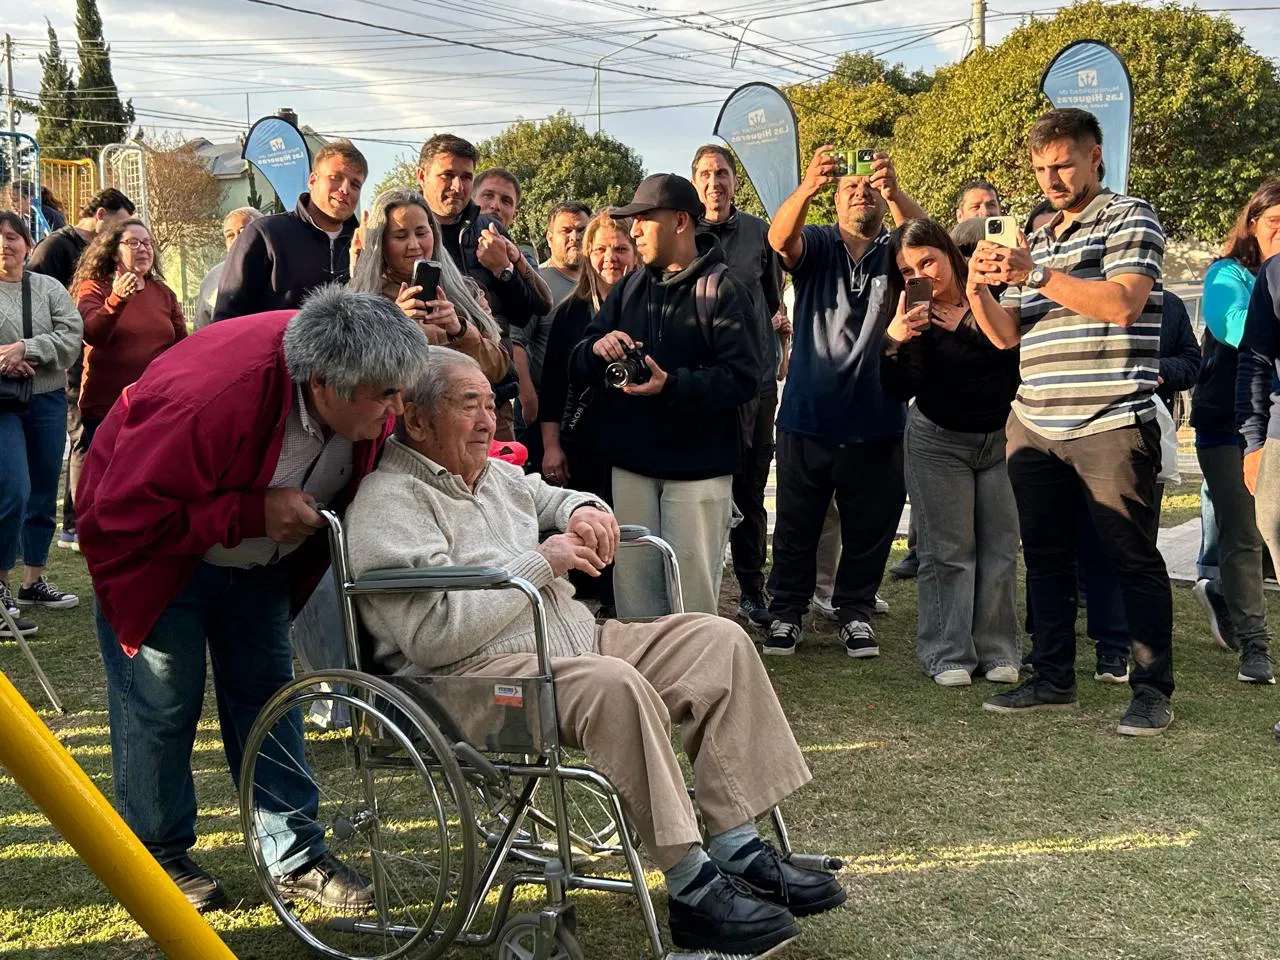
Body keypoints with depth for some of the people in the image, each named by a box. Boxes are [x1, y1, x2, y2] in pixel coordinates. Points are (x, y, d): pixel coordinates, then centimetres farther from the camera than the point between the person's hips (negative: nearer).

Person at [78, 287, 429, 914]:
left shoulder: (368, 400, -20)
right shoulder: (209, 398, -41)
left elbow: (365, 478, 4)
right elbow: (123, 517, -34)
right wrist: (253, 515, -36)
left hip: (260, 557, 6)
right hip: (157, 551, -6)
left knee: (268, 693, 7)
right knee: (161, 704, 0)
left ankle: (296, 858, 16)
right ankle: (157, 859, 20)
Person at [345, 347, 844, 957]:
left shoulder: (494, 473, 18)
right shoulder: (389, 502, -11)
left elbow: (545, 496, 40)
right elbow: (434, 633, -22)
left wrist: (583, 509, 13)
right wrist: (541, 563, -15)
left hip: (572, 640, 10)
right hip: (471, 677, -10)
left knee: (719, 641, -3)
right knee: (615, 685, -37)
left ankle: (738, 849, -8)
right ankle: (693, 893, -29)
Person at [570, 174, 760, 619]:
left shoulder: (719, 289, -6)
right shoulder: (628, 290, 13)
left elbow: (742, 379, -15)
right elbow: (579, 367, 11)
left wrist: (672, 386, -27)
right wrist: (597, 347, -12)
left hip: (697, 467, -5)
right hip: (632, 464, 6)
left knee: (692, 590, -1)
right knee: (633, 584, 10)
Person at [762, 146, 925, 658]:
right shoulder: (816, 246, 3)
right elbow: (779, 237, -19)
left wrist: (895, 191, -39)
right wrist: (807, 188, -40)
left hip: (876, 420, 1)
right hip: (807, 417, -1)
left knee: (869, 528, 10)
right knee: (797, 525, 9)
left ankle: (855, 613, 25)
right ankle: (787, 612, 22)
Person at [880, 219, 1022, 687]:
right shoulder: (915, 318, -11)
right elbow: (899, 390, -20)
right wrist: (893, 341, -38)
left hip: (999, 437, 2)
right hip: (939, 442, -2)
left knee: (1000, 547, 5)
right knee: (948, 550, -1)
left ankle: (997, 650, 14)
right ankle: (948, 654, 6)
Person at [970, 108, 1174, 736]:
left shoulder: (1130, 218, 0)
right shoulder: (1034, 241, 20)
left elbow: (1123, 303, -16)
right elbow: (1006, 336, 17)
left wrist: (1036, 274, -21)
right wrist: (979, 289, -3)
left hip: (1111, 424, -7)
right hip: (1034, 426, 7)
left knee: (1134, 559, -2)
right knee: (1045, 556, 11)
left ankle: (1152, 691, 7)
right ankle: (1053, 680, 21)